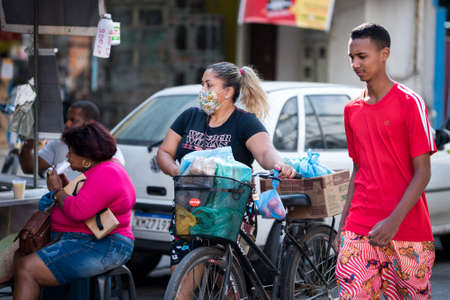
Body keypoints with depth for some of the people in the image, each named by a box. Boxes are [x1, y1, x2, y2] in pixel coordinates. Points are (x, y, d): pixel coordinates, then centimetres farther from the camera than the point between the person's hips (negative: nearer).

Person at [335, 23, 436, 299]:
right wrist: (343, 223, 12)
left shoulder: (410, 103, -5)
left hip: (408, 231, -4)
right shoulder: (352, 110, 12)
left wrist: (394, 220, -18)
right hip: (359, 229, 4)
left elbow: (423, 173, -9)